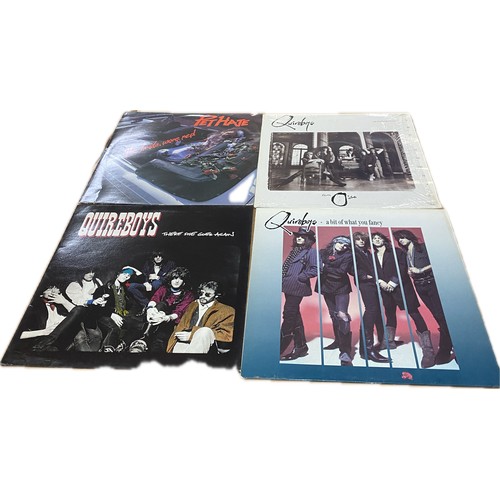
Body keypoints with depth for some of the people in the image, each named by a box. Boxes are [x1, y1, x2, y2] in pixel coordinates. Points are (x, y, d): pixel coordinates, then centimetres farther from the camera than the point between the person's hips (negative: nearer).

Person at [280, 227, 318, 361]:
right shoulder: (294, 250, 21)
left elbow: (315, 269, -12)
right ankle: (301, 346, 21)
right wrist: (283, 279, 8)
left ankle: (279, 349, -2)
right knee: (294, 316, 12)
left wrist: (300, 277, -14)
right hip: (289, 287, 9)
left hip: (297, 287, -9)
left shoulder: (310, 252, -3)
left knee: (289, 316, -7)